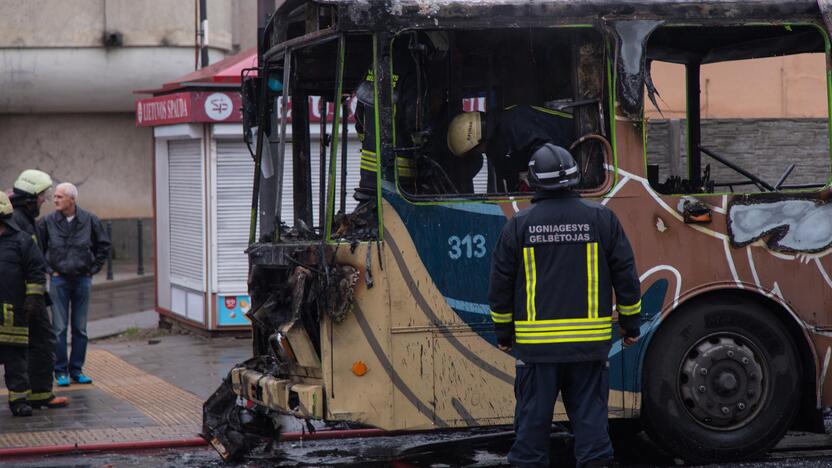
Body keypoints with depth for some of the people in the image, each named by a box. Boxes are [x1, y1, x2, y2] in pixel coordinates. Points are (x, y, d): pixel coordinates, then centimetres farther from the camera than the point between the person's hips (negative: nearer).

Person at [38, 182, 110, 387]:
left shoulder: (89, 220, -2)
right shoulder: (48, 222, -5)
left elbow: (103, 245, 10)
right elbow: (37, 248, 7)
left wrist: (93, 268, 5)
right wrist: (48, 269, 1)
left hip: (82, 279, 1)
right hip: (59, 280, -1)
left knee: (80, 328, 6)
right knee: (60, 327, -1)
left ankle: (76, 370, 14)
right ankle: (61, 371, 5)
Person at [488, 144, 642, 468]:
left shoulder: (519, 225, -2)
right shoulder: (601, 219, -1)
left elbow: (500, 285, 3)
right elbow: (626, 275, 3)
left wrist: (503, 333, 14)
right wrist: (630, 324, 13)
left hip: (536, 343, 0)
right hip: (589, 342, 1)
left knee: (533, 416, 7)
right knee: (589, 412, 6)